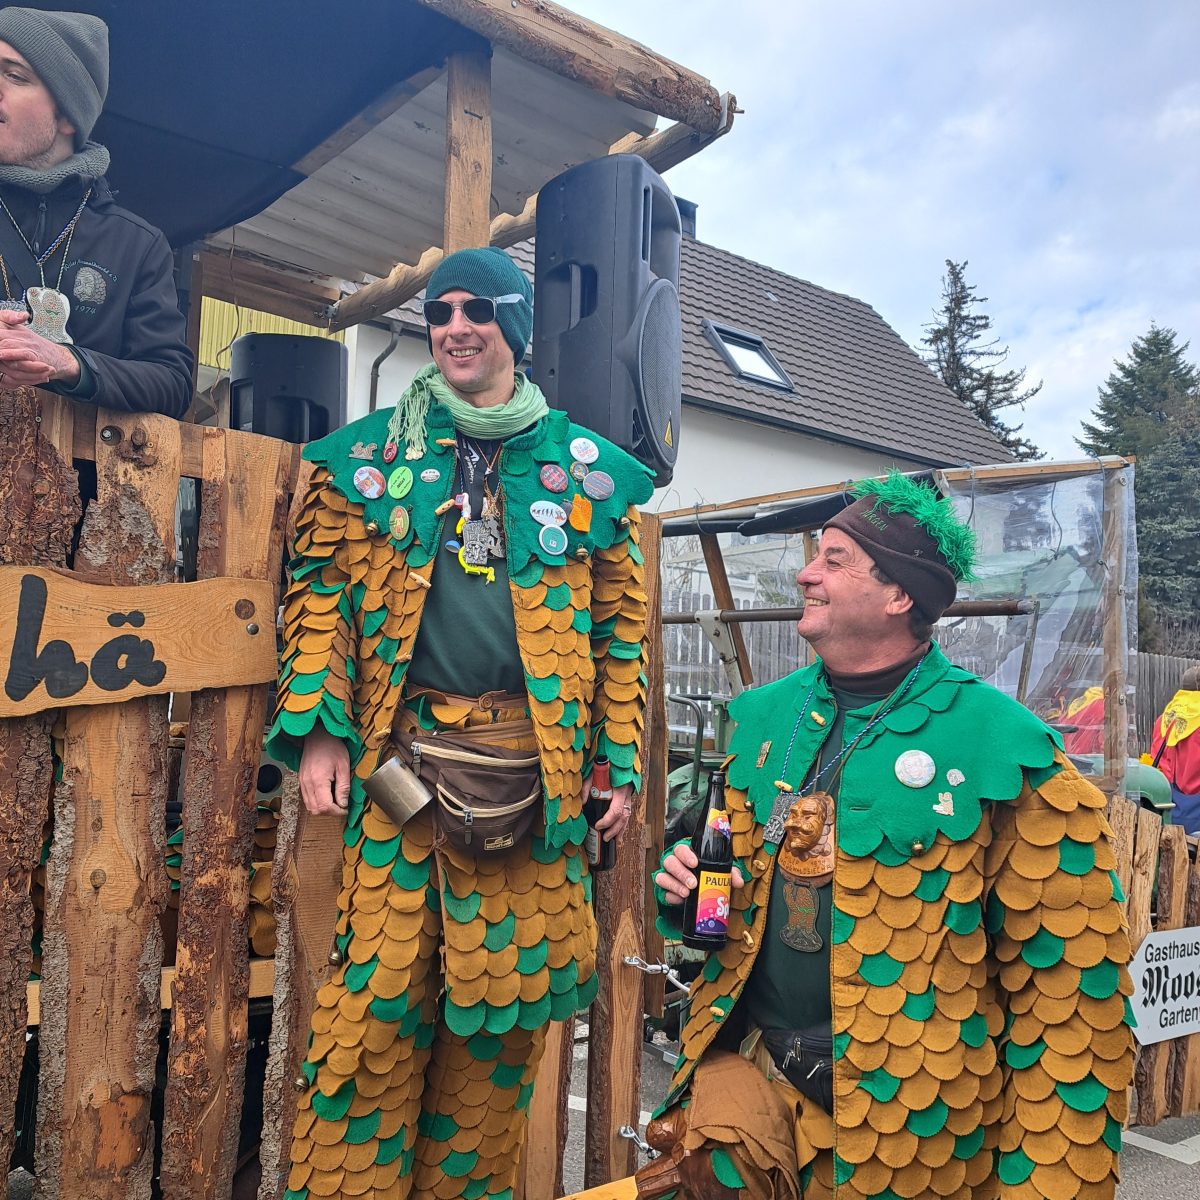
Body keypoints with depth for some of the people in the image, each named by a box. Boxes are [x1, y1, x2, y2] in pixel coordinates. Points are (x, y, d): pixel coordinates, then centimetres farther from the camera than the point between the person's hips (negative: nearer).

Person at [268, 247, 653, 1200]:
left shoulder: (588, 469, 9)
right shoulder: (369, 455, 10)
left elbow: (623, 624, 9)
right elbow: (319, 588, 6)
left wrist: (622, 762, 4)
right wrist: (317, 729, -4)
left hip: (537, 762, 1)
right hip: (400, 760, 0)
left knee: (508, 1000, 7)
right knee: (377, 996, -1)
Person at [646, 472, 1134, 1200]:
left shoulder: (996, 745, -16)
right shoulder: (766, 715, 1)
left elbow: (1062, 979, -13)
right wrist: (689, 886, -5)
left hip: (909, 1125, -3)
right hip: (749, 1079, 4)